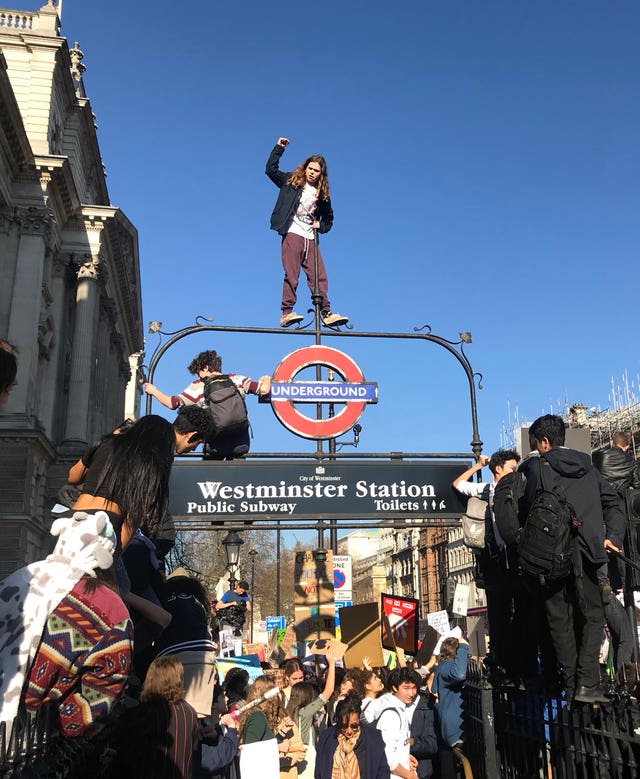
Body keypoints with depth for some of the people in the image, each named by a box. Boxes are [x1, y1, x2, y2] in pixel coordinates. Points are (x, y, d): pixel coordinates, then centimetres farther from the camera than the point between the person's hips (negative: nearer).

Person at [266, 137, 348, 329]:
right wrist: (279, 148, -1)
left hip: (311, 238, 4)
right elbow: (271, 170, 2)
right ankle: (286, 313, -9)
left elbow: (329, 218, 26)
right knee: (291, 276, -9)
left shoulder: (322, 194, 16)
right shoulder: (292, 181, 9)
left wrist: (321, 226, 7)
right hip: (292, 234, -4)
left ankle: (326, 313, -2)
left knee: (319, 277, -2)